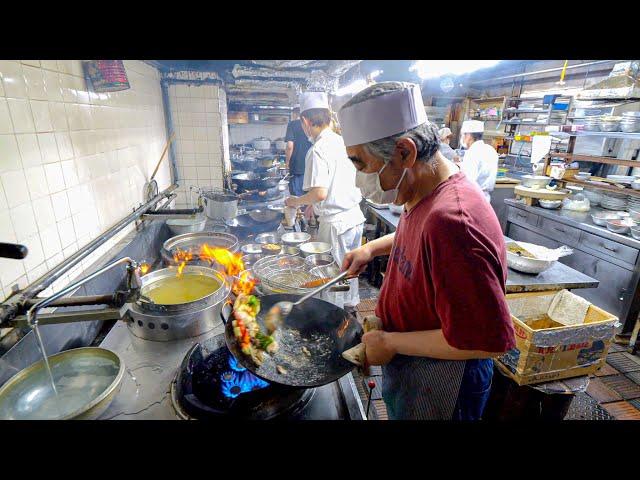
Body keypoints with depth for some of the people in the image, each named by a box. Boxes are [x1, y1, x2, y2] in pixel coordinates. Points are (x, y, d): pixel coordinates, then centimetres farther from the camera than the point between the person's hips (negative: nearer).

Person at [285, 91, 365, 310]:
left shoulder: (318, 150, -17)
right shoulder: (342, 142, 6)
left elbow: (320, 193, -24)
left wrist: (296, 201, -4)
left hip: (336, 222, -8)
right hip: (355, 216, 8)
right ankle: (350, 302, 43)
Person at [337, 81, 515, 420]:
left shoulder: (452, 220, -36)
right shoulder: (426, 194, -5)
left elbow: (490, 341, -32)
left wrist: (390, 342, -23)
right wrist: (373, 247, 2)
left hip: (438, 381, -8)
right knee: (398, 411, 29)